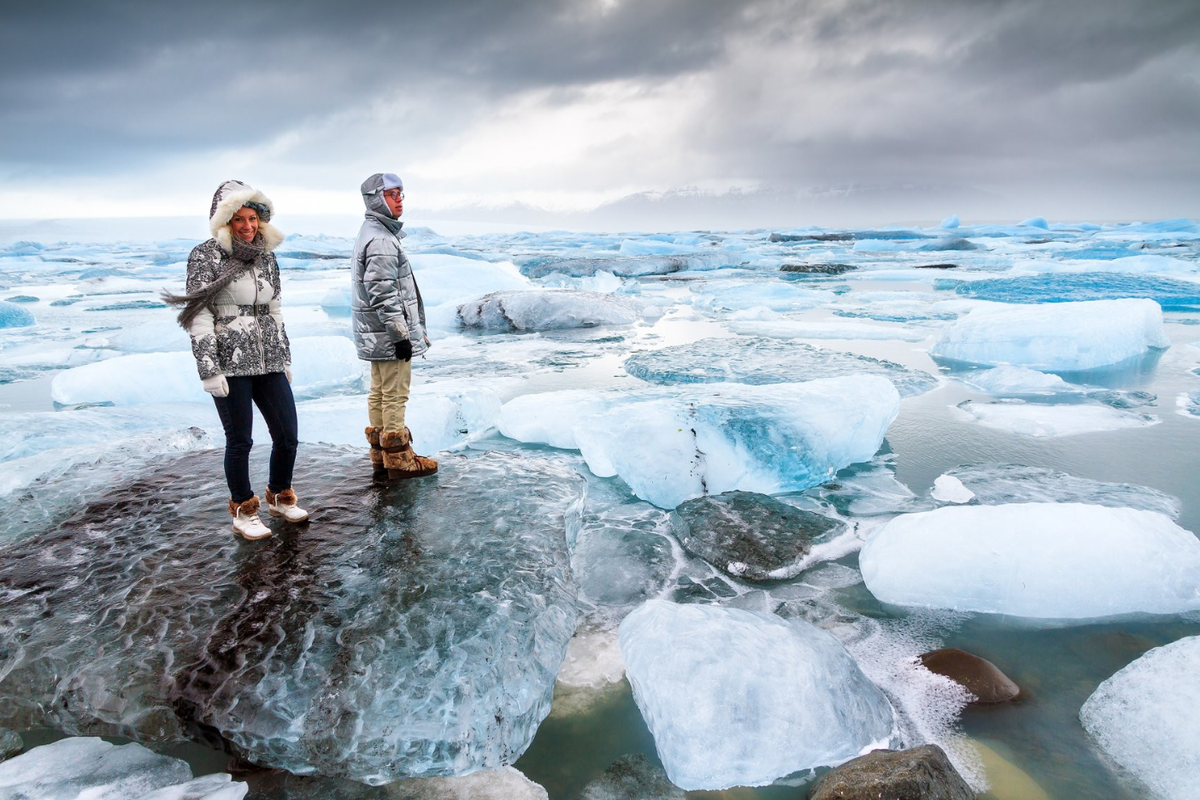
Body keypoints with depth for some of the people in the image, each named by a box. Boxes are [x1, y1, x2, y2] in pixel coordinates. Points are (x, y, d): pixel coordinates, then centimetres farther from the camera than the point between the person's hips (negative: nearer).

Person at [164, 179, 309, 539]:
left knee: (288, 435, 6)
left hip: (269, 361, 5)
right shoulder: (206, 256, -5)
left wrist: (285, 359, 17)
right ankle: (243, 511, 20)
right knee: (239, 441, 2)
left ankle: (279, 497, 29)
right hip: (230, 363, -5)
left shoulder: (266, 257, 12)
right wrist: (209, 370, -13)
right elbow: (198, 317, -9)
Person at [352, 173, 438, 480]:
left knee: (379, 393, 15)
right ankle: (399, 460, 4)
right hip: (388, 333, -11)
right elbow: (383, 294, -23)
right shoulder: (381, 240, -17)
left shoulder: (371, 234, 17)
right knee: (395, 395, -4)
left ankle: (381, 455, 25)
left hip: (375, 335, 11)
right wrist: (400, 334, -21)